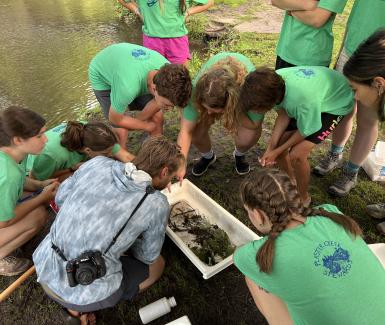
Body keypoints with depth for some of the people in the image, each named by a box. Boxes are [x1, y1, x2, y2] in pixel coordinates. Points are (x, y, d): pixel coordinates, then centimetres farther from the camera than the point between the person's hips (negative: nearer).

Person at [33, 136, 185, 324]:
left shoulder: (98, 163, -5)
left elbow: (61, 198, 9)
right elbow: (148, 256, 2)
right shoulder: (157, 204, -13)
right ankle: (85, 304, 9)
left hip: (45, 271, 5)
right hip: (88, 290, -5)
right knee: (156, 264, 19)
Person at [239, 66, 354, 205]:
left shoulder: (303, 98, -43)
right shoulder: (272, 82, -27)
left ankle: (303, 198, 9)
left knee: (296, 155, -19)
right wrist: (271, 147, -18)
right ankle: (290, 182, 27)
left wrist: (277, 151, -15)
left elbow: (305, 131, -25)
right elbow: (283, 115, -12)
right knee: (278, 142, -2)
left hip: (335, 104, -6)